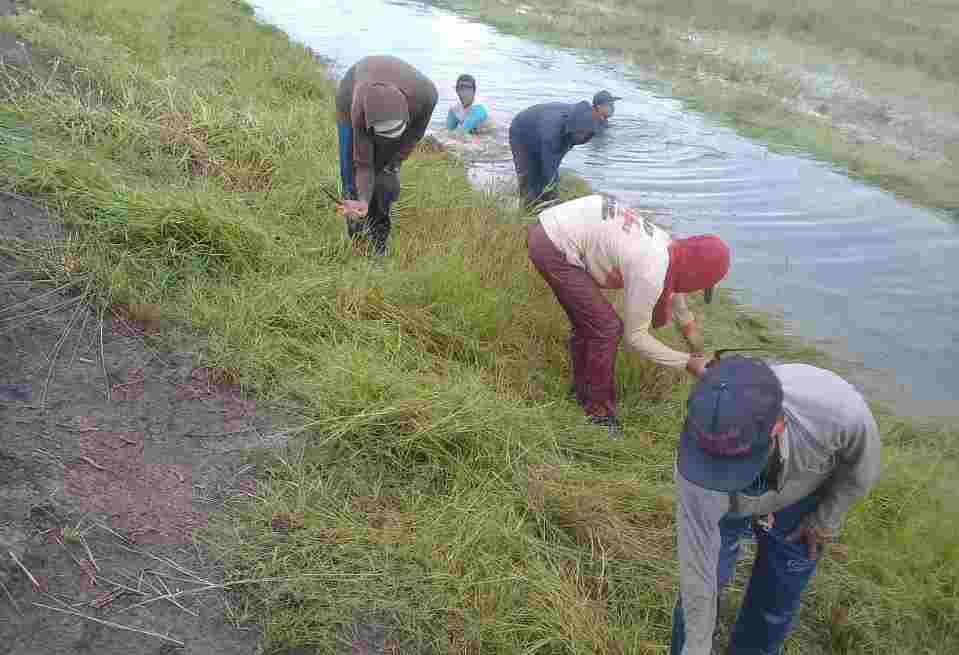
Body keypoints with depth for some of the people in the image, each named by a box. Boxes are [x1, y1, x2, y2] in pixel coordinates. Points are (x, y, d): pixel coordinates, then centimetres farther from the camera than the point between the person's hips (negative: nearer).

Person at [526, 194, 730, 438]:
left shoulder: (669, 246, 8)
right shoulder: (651, 273, -21)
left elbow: (682, 312, 24)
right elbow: (635, 336, -10)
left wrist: (701, 356, 31)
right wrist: (688, 363, -4)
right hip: (554, 248, -10)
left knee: (586, 322, 22)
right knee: (606, 328, -6)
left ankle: (581, 391, 40)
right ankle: (599, 414, 9)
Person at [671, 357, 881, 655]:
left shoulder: (838, 408, -42)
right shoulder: (695, 466, -41)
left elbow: (861, 465, -15)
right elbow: (698, 582, -29)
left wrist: (826, 520, -6)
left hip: (801, 500, 1)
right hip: (724, 505, -1)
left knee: (773, 608, 8)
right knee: (694, 594, 1)